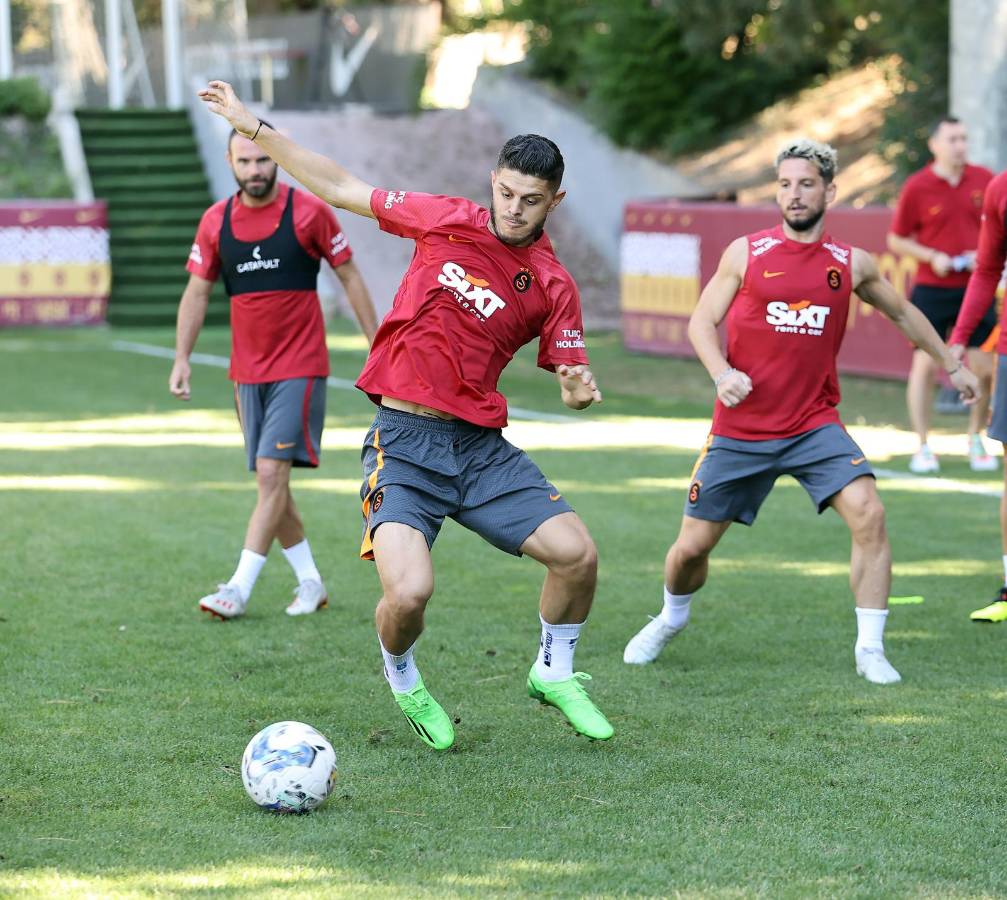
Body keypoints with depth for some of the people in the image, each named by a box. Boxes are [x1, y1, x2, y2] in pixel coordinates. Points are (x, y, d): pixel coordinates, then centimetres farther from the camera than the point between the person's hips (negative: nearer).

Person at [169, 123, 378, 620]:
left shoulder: (309, 212, -7)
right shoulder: (216, 221, 3)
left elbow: (350, 277, 0)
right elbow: (197, 291, 9)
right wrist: (182, 358, 2)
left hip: (300, 368, -5)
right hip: (247, 370, 5)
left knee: (271, 473, -13)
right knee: (271, 482, 8)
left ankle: (239, 589, -13)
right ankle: (310, 583, 21)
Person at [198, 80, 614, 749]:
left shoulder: (554, 285, 2)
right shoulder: (448, 220, 1)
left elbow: (571, 376, 9)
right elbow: (343, 190, 9)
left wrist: (580, 391, -17)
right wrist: (253, 127, 9)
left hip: (481, 444, 2)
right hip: (404, 441, -2)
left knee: (577, 552, -14)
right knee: (410, 592, -22)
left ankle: (555, 673, 16)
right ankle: (403, 681, 14)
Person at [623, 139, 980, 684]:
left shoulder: (852, 265, 4)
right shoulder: (746, 254, -1)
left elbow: (902, 314, 21)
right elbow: (701, 321, 1)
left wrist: (951, 365, 27)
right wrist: (722, 374, -18)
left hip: (814, 426, 0)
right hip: (741, 429, 0)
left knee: (868, 515, -22)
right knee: (692, 546, 5)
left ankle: (870, 649, -11)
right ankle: (671, 618, 39)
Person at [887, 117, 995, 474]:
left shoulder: (984, 179, 3)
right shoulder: (916, 187, -5)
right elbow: (896, 240, 1)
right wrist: (933, 257, -13)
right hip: (932, 290, -2)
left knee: (984, 368, 1)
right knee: (925, 364, -5)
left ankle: (976, 441, 20)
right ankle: (922, 448, 5)